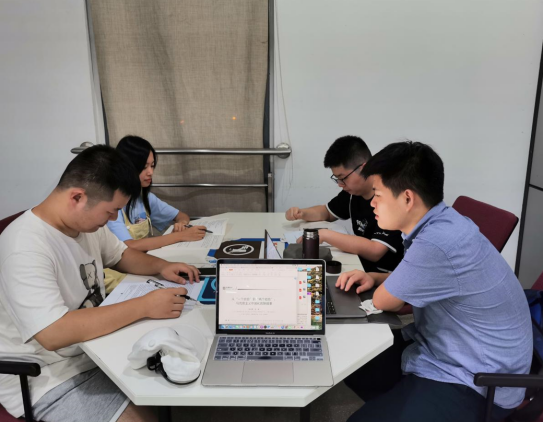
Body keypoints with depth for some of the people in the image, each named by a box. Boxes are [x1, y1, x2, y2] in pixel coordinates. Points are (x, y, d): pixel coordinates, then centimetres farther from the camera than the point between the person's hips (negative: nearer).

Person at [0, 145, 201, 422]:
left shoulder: (85, 222, -3)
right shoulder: (26, 247, -28)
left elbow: (121, 255, 14)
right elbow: (53, 333, -35)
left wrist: (161, 267, -5)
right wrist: (145, 306, -32)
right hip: (51, 376, -8)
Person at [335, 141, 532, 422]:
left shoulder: (437, 243, -32)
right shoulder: (439, 224, -2)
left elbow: (384, 301, -17)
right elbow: (417, 281, 16)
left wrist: (380, 287, 3)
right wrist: (374, 278, 0)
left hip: (474, 383, -9)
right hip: (446, 349, 9)